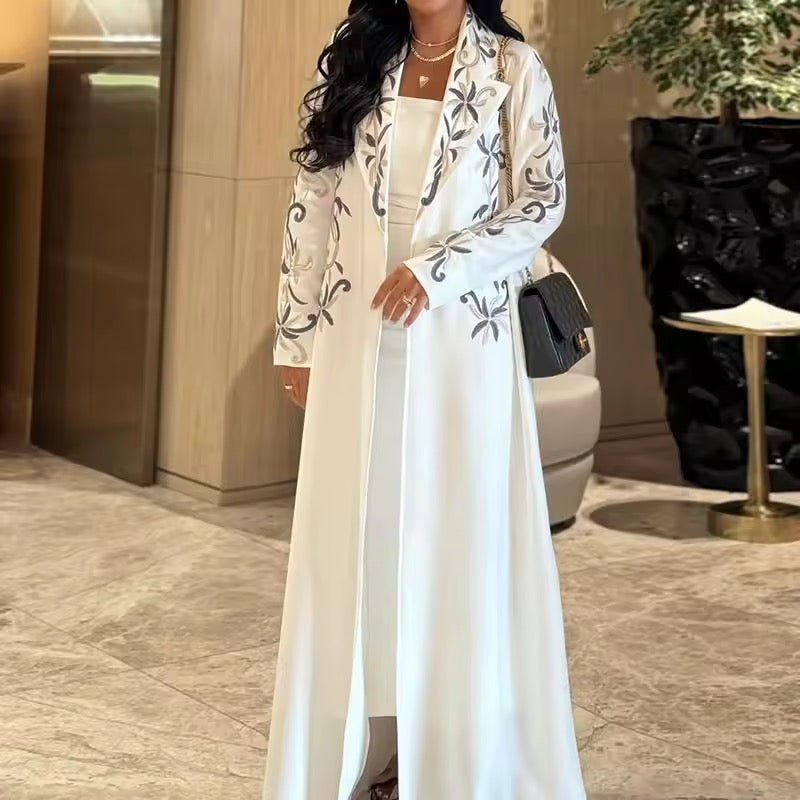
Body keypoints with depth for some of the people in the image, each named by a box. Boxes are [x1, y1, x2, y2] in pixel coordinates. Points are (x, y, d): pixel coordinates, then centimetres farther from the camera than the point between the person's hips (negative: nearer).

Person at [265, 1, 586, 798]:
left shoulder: (513, 69, 0)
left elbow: (543, 201, -5)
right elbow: (311, 204, 8)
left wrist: (434, 269, -16)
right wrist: (297, 337, 5)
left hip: (462, 341, -2)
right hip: (356, 339, 3)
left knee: (458, 538, 2)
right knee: (355, 537, 4)